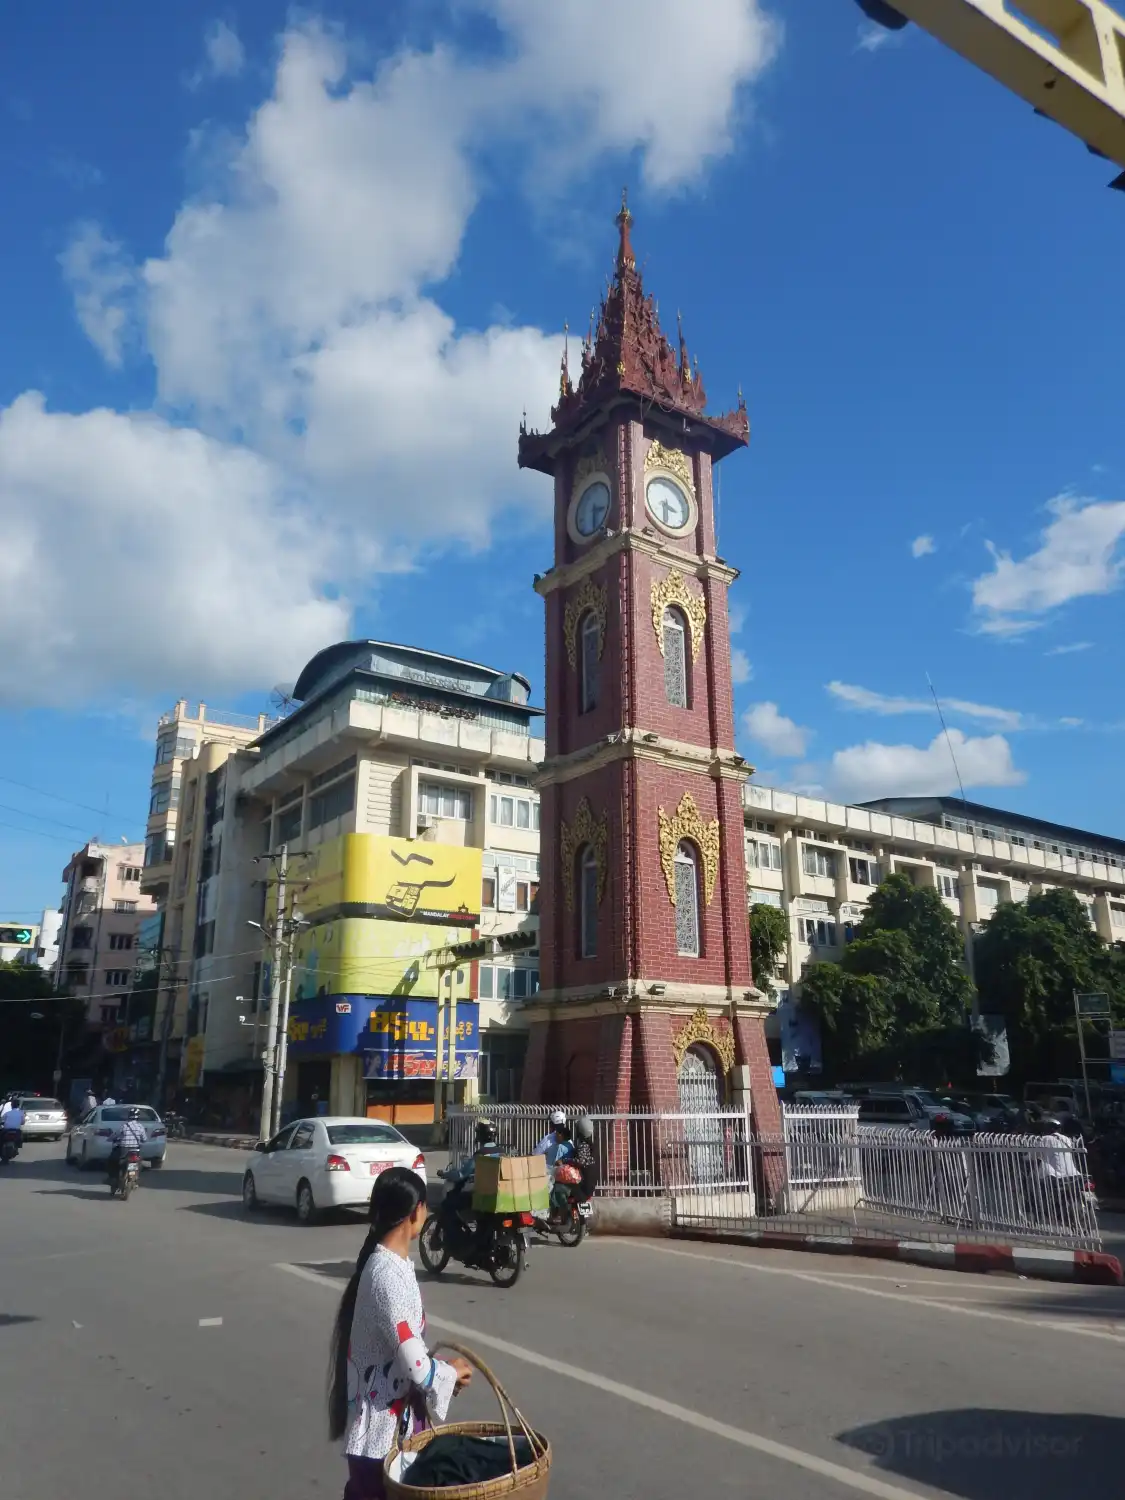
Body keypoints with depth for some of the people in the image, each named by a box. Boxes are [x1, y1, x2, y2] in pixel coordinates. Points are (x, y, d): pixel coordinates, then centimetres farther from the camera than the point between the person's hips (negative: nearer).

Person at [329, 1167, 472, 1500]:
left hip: (393, 1414, 9)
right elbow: (413, 1365, -26)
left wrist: (442, 1368, 2)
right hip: (379, 1421, -9)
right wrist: (450, 1373, -8)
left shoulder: (392, 1263, 3)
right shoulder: (388, 1275, -27)